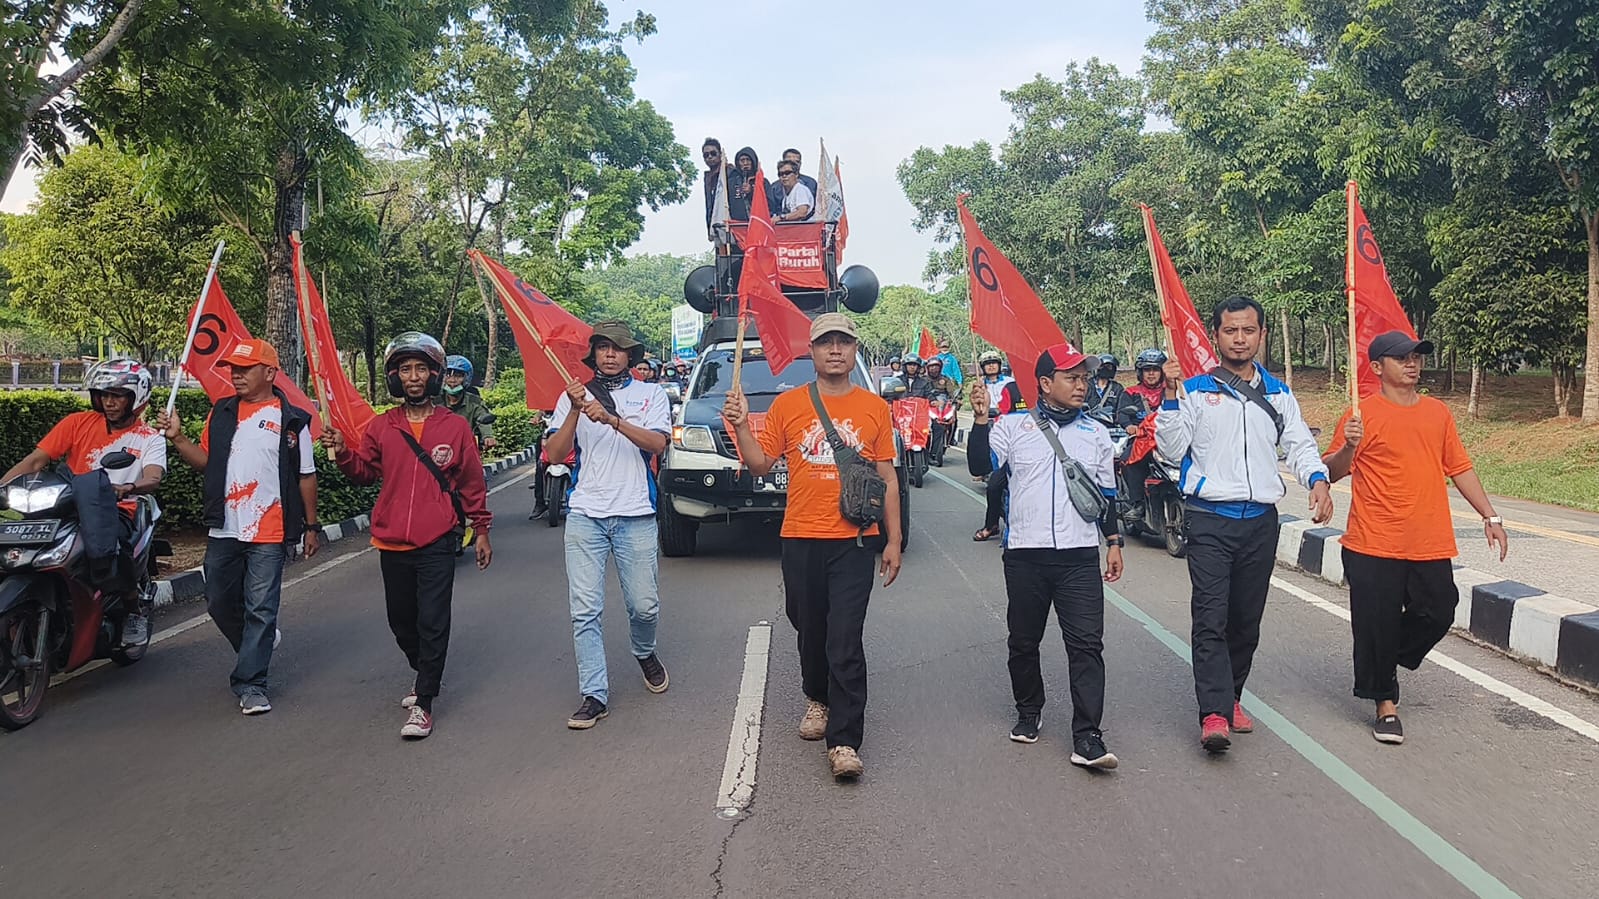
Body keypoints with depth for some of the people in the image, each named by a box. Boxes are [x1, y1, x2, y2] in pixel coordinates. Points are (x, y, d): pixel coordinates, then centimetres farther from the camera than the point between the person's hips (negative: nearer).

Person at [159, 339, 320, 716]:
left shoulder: (291, 419, -3)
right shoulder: (221, 413, 10)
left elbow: (306, 476, 1)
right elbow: (205, 460, 14)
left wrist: (311, 525, 2)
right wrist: (177, 438, -4)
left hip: (269, 533, -5)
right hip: (223, 530, 5)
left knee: (260, 609, -1)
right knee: (220, 603, 15)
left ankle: (250, 684, 6)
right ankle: (257, 646, 39)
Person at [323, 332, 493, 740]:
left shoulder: (455, 426, -2)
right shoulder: (381, 427, 5)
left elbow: (472, 482, 4)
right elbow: (365, 472, 11)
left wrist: (481, 530, 6)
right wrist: (343, 453, -9)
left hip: (437, 543, -4)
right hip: (392, 543, 4)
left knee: (432, 624, -6)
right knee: (401, 622, 16)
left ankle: (423, 703, 3)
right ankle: (425, 675, 39)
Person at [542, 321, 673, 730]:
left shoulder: (651, 394, 8)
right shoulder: (575, 395, 11)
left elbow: (658, 444, -9)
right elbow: (554, 454, 1)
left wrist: (612, 419, -21)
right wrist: (575, 411, -14)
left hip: (636, 515, -1)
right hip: (585, 515, 1)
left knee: (644, 605, 3)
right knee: (584, 610, -4)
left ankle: (645, 653, 35)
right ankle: (594, 694, 3)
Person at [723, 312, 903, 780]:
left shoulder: (874, 407, 5)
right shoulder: (787, 404, 5)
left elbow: (887, 478, 8)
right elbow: (760, 463, 7)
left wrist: (893, 540, 5)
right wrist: (741, 426, -10)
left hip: (854, 540, -2)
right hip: (801, 539, 2)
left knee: (845, 641, -8)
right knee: (810, 632, 15)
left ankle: (845, 742, -4)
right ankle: (817, 700, 40)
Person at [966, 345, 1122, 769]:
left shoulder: (1096, 433, 12)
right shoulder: (1013, 426, 4)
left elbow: (1107, 493, 17)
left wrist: (1114, 542, 14)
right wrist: (981, 419, -16)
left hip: (1080, 556, 1)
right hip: (1025, 554, -1)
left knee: (1087, 644, -8)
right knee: (1023, 641, 11)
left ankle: (1087, 738, -7)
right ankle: (1028, 713, 32)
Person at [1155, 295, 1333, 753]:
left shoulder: (1279, 394, 13)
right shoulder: (1195, 389, 2)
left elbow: (1301, 445, 11)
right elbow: (1171, 449, -2)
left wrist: (1318, 480, -9)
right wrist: (1170, 395, -12)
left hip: (1260, 521, 4)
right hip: (1209, 517, -4)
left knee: (1246, 620, 11)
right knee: (1210, 617, -12)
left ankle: (1230, 697, 25)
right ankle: (1213, 714, -15)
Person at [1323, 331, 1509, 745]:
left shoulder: (1438, 413, 11)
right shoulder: (1363, 414, -5)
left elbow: (1460, 469, 18)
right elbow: (1332, 473, -7)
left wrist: (1490, 516, 15)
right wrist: (1348, 446, -27)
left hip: (1431, 545, 5)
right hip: (1374, 545, -5)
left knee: (1437, 614, 7)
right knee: (1377, 624, 0)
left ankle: (1391, 661, 34)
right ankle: (1385, 702, 16)